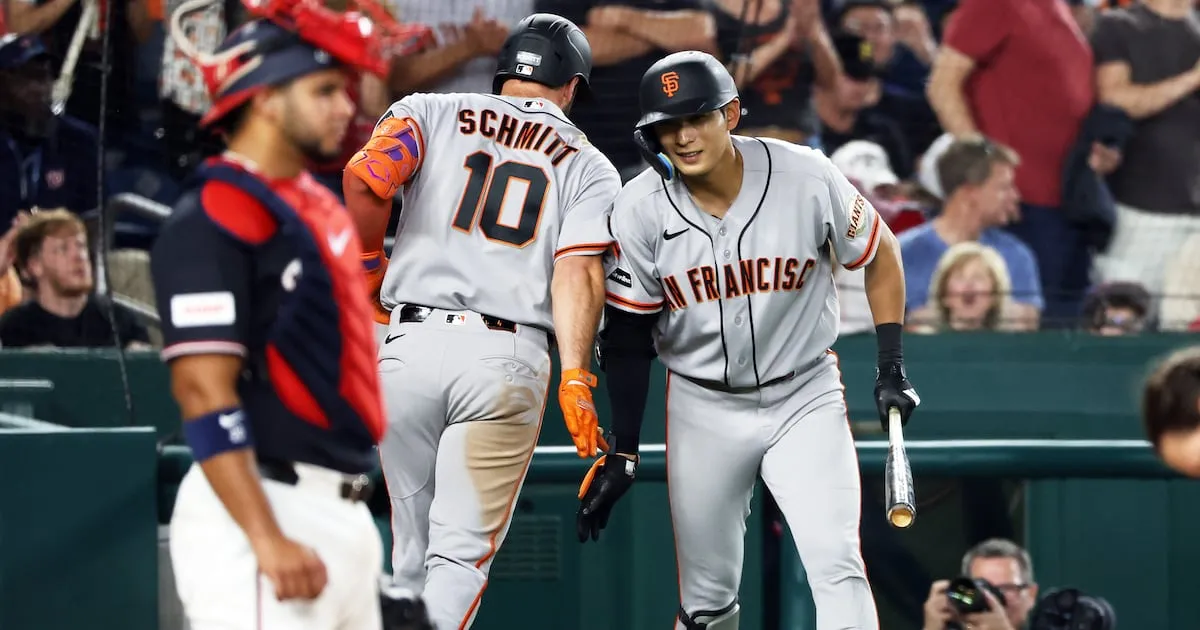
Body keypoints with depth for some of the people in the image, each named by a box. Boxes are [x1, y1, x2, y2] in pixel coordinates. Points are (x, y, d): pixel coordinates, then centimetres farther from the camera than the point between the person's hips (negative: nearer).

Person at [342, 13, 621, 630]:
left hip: (411, 347, 1)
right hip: (509, 358, -1)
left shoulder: (430, 113, 13)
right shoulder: (590, 167, 13)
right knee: (460, 555, -3)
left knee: (412, 548, 15)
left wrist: (370, 265, 10)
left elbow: (362, 181, -6)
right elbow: (578, 271, -2)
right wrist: (574, 378, -11)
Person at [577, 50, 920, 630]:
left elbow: (878, 253, 2)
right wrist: (621, 453, -3)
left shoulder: (806, 179, -16)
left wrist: (891, 368, -2)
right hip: (703, 407, 1)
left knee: (837, 569, -16)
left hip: (806, 395, -1)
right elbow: (627, 336, -3)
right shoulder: (640, 210, -13)